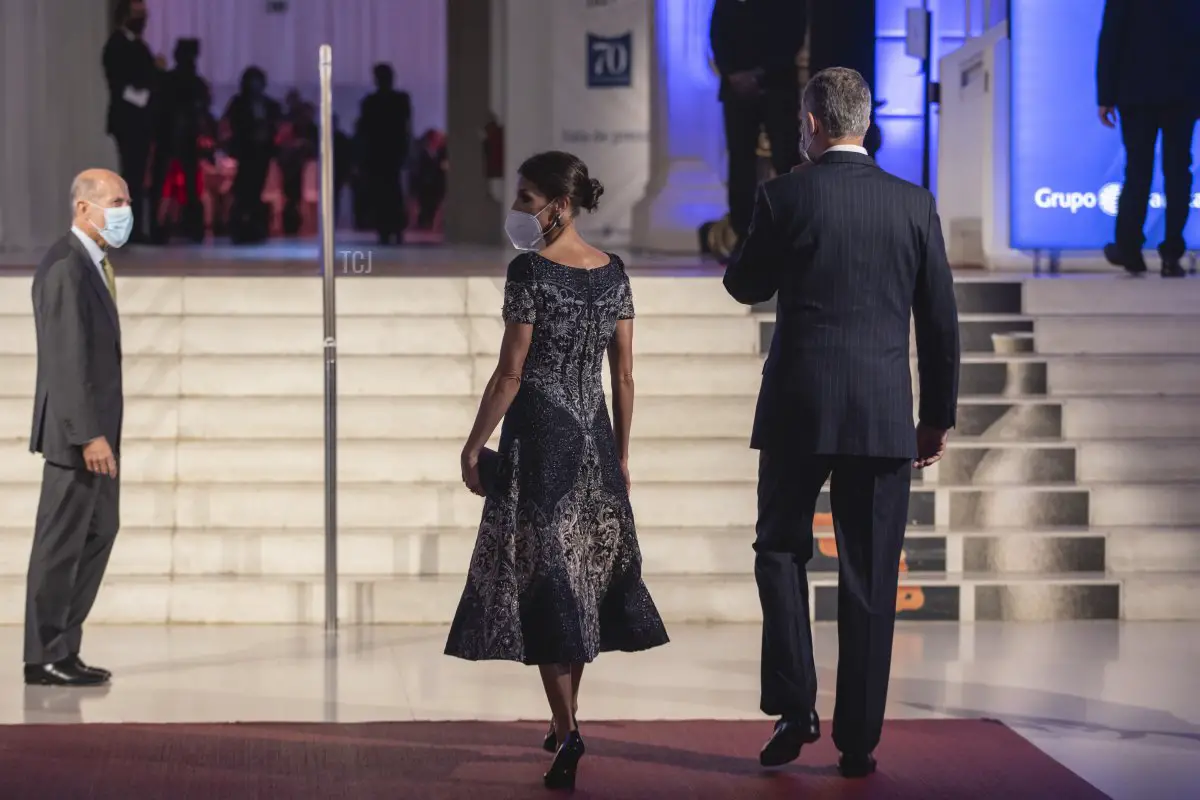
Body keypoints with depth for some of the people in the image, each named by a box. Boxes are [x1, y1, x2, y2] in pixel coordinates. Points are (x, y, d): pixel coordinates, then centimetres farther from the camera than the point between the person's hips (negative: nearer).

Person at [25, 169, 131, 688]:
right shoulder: (66, 268, -17)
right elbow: (69, 359, -22)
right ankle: (44, 659, 5)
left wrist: (102, 431, 14)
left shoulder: (92, 264, 13)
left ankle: (64, 649, 20)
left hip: (96, 428, 10)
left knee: (99, 533, 14)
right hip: (77, 431, -10)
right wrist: (89, 434, -24)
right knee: (61, 542, -3)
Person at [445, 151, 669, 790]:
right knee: (584, 567, 16)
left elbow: (510, 374, -14)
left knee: (542, 574, -3)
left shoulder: (529, 270, -13)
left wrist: (474, 445, -7)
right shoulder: (613, 272, 5)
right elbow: (624, 376, 8)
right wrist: (620, 454, 15)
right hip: (594, 433, 6)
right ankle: (564, 722, 26)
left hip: (537, 433, -6)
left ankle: (567, 732, -10)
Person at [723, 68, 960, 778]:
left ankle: (794, 706, 2)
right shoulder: (915, 204, 2)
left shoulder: (785, 196, -5)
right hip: (884, 417, 2)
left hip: (799, 410, -1)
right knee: (870, 578, 6)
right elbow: (941, 320, 5)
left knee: (781, 550, 15)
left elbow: (745, 286, 8)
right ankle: (859, 741, 9)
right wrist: (939, 416, 13)